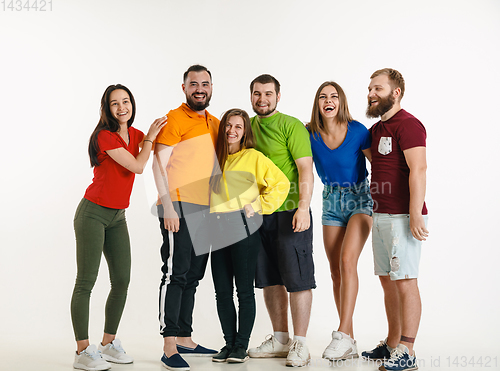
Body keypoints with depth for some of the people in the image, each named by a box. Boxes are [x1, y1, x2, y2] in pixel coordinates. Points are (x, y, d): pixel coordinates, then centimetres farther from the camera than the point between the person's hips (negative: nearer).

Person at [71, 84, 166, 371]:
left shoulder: (135, 134, 8)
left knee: (122, 281, 6)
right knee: (86, 282, -4)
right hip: (93, 213, -7)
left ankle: (108, 344, 19)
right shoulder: (105, 136, -15)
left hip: (118, 217, 7)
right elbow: (137, 166, -16)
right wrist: (150, 136, -5)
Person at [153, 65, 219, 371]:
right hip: (179, 207, -7)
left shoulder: (215, 124, 17)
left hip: (204, 209, 7)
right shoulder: (175, 119, -5)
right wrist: (168, 205, -18)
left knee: (193, 277, 12)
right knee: (176, 273, -9)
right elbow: (158, 164, -11)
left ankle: (184, 339, 22)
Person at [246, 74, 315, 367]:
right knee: (269, 279, 12)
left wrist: (303, 207, -22)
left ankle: (300, 344, 5)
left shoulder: (291, 126, -6)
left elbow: (306, 170, -13)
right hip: (259, 214, 7)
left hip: (290, 212, -7)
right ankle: (280, 340, 23)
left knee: (297, 279, -3)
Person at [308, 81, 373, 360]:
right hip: (331, 201, 4)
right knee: (336, 270, 1)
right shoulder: (311, 135, -4)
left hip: (359, 198, -4)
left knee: (347, 260, -22)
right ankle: (350, 343, 8)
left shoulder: (357, 131, -13)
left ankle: (343, 334, -19)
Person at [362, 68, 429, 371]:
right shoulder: (377, 129, 17)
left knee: (405, 281, -6)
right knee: (388, 281, 13)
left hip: (403, 217, -9)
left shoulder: (408, 124, -11)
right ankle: (392, 344, 24)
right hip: (380, 215, 9)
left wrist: (415, 215, -26)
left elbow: (418, 170, -21)